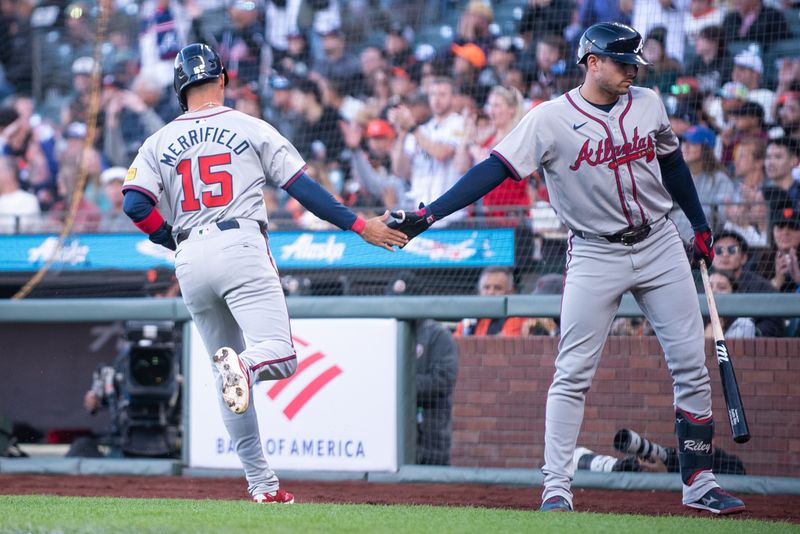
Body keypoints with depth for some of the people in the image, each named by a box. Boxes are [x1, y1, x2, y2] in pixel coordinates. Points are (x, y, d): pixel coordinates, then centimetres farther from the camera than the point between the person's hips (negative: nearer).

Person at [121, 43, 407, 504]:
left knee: (227, 378, 12)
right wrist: (360, 225, 7)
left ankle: (262, 484, 9)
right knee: (280, 356, -13)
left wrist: (178, 242, 14)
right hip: (240, 247, -4)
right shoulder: (252, 129, 7)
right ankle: (243, 364, -48)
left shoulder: (160, 143, 13)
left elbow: (135, 203, -1)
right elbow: (303, 188, 3)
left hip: (191, 260, 4)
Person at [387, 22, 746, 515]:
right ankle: (557, 488, -1)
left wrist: (700, 225, 18)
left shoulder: (648, 105, 3)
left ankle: (699, 483, 11)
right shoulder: (551, 119, -10)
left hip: (660, 246, 4)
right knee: (573, 375, -6)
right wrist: (428, 215, -26)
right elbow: (495, 169, -17)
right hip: (595, 256, -4)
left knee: (692, 364, 2)